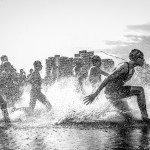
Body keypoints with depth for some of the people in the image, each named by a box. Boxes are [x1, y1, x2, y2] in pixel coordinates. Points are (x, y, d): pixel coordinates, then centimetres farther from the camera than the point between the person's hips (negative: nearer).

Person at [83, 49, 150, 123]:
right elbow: (108, 78, -23)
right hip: (111, 92, -10)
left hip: (117, 92, 10)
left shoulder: (132, 70, 12)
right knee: (140, 90, -17)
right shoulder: (124, 66, -17)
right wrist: (95, 94, -27)